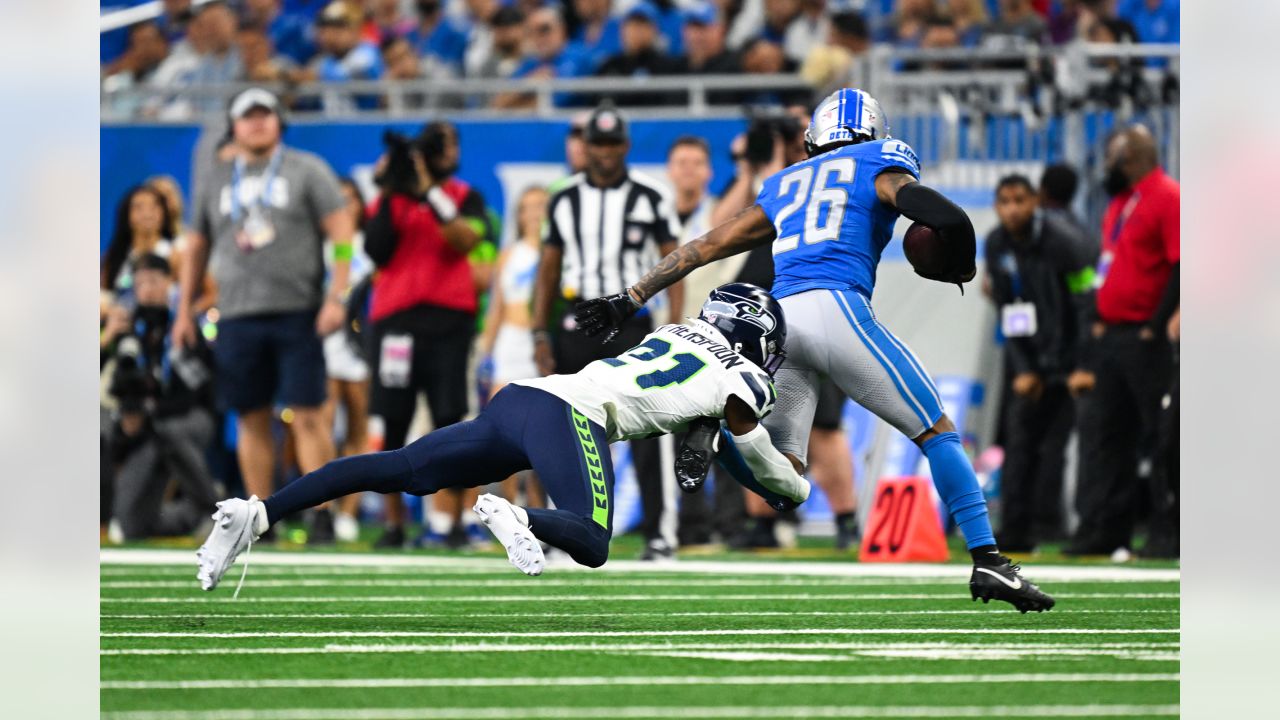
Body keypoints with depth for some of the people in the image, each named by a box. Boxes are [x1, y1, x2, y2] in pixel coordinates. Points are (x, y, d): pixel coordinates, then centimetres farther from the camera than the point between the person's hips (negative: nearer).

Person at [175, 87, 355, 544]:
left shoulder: (307, 170, 5)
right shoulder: (212, 179, 15)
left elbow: (341, 232, 0)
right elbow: (197, 246, 21)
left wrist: (336, 297, -11)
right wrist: (185, 309, 15)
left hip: (298, 314, -3)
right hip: (237, 315, 3)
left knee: (308, 416, -8)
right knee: (251, 420, 4)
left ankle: (322, 517, -7)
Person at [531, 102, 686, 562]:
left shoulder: (651, 199, 2)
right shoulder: (564, 202, 10)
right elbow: (548, 271, 14)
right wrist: (540, 334, 5)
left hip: (631, 324, -3)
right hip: (577, 323, 3)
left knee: (648, 433, -11)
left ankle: (661, 534, -9)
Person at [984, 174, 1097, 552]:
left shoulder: (1063, 240, -15)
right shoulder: (997, 246, 3)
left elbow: (1090, 304, -15)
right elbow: (1007, 312, 9)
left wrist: (1085, 368, -18)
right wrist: (1022, 369, 1)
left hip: (1069, 361, -6)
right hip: (1031, 361, 6)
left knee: (1052, 446, -10)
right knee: (1019, 442, -1)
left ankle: (1045, 526, -6)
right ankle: (1014, 530, -1)